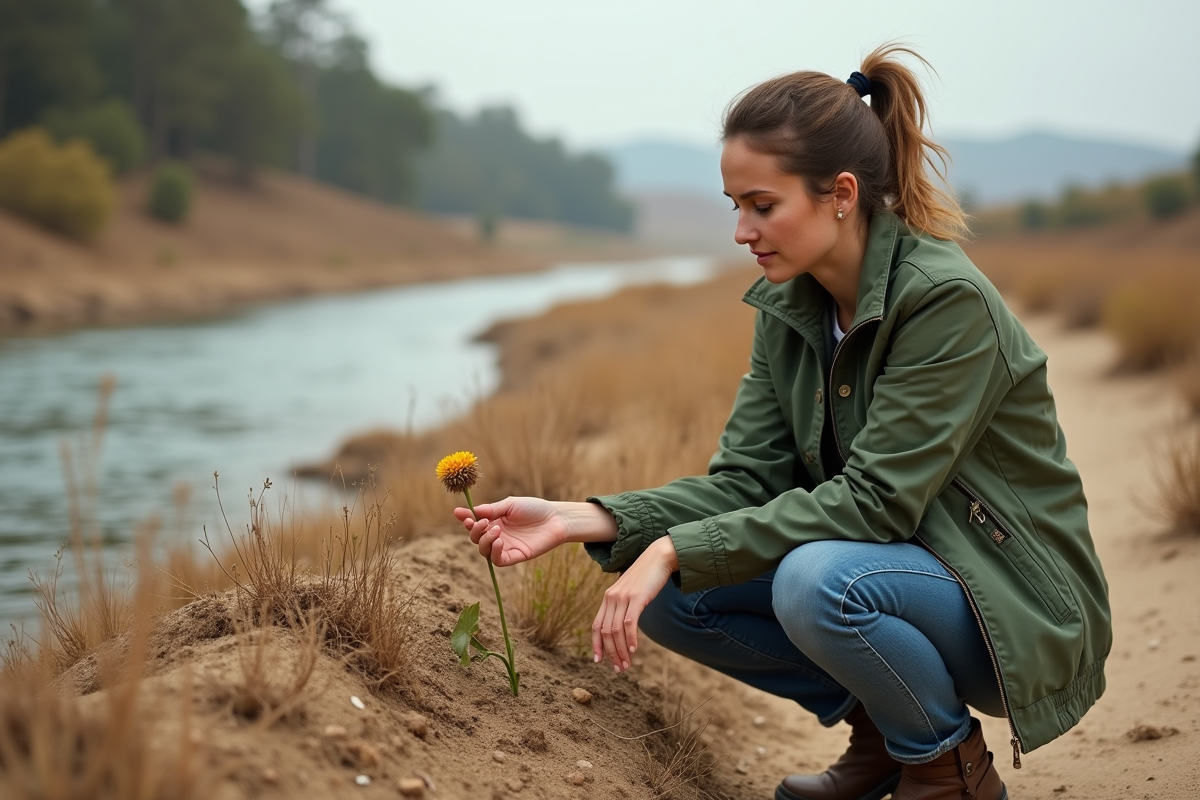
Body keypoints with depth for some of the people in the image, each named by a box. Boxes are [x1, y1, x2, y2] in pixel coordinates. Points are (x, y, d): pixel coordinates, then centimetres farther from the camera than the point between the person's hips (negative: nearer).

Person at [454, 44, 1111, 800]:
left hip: (1016, 608, -7)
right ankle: (877, 732, 9)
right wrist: (578, 519, -16)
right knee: (671, 594, -8)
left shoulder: (948, 300, -24)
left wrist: (677, 549, -29)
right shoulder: (786, 304, 0)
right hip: (889, 565, 7)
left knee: (817, 580, -34)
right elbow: (746, 479, -3)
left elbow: (874, 499, -28)